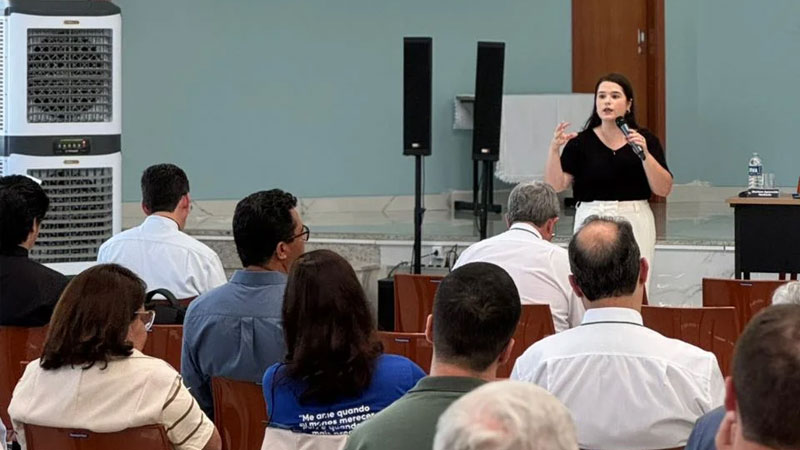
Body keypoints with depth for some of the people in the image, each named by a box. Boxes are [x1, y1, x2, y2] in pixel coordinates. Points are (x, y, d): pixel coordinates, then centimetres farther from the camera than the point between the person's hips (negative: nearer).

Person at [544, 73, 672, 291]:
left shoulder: (645, 140, 7)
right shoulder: (581, 142, 6)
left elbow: (663, 189, 1)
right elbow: (555, 185, 0)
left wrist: (644, 153, -12)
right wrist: (554, 148, -14)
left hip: (635, 223, 0)